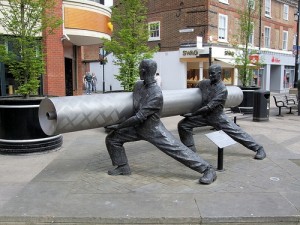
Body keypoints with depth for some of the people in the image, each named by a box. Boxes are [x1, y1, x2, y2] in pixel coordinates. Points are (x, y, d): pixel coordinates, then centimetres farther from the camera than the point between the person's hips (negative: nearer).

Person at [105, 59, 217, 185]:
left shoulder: (156, 94, -29)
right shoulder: (138, 85, -4)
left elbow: (139, 117, -29)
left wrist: (119, 126, -21)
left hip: (154, 130, -7)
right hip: (137, 128, 7)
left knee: (177, 150, -11)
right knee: (112, 138, 2)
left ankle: (208, 170, -1)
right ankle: (123, 167, 16)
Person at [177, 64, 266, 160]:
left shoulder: (222, 89, -21)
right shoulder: (203, 83, -4)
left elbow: (209, 107, -26)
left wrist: (192, 114, -25)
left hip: (217, 117, -5)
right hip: (203, 115, 5)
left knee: (236, 132, -4)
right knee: (183, 125, -8)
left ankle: (259, 148, 15)